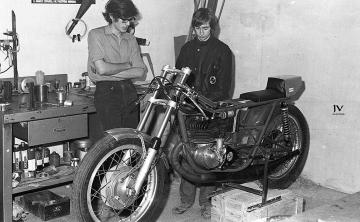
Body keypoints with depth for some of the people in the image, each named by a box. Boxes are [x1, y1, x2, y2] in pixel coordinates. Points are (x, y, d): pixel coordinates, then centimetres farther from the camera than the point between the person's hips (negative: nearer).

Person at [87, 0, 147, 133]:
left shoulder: (131, 39, 14)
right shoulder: (96, 35, 1)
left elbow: (140, 71, 3)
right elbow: (102, 69, -12)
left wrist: (112, 72, -7)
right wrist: (127, 65, 0)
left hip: (129, 92, 5)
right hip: (106, 92, -5)